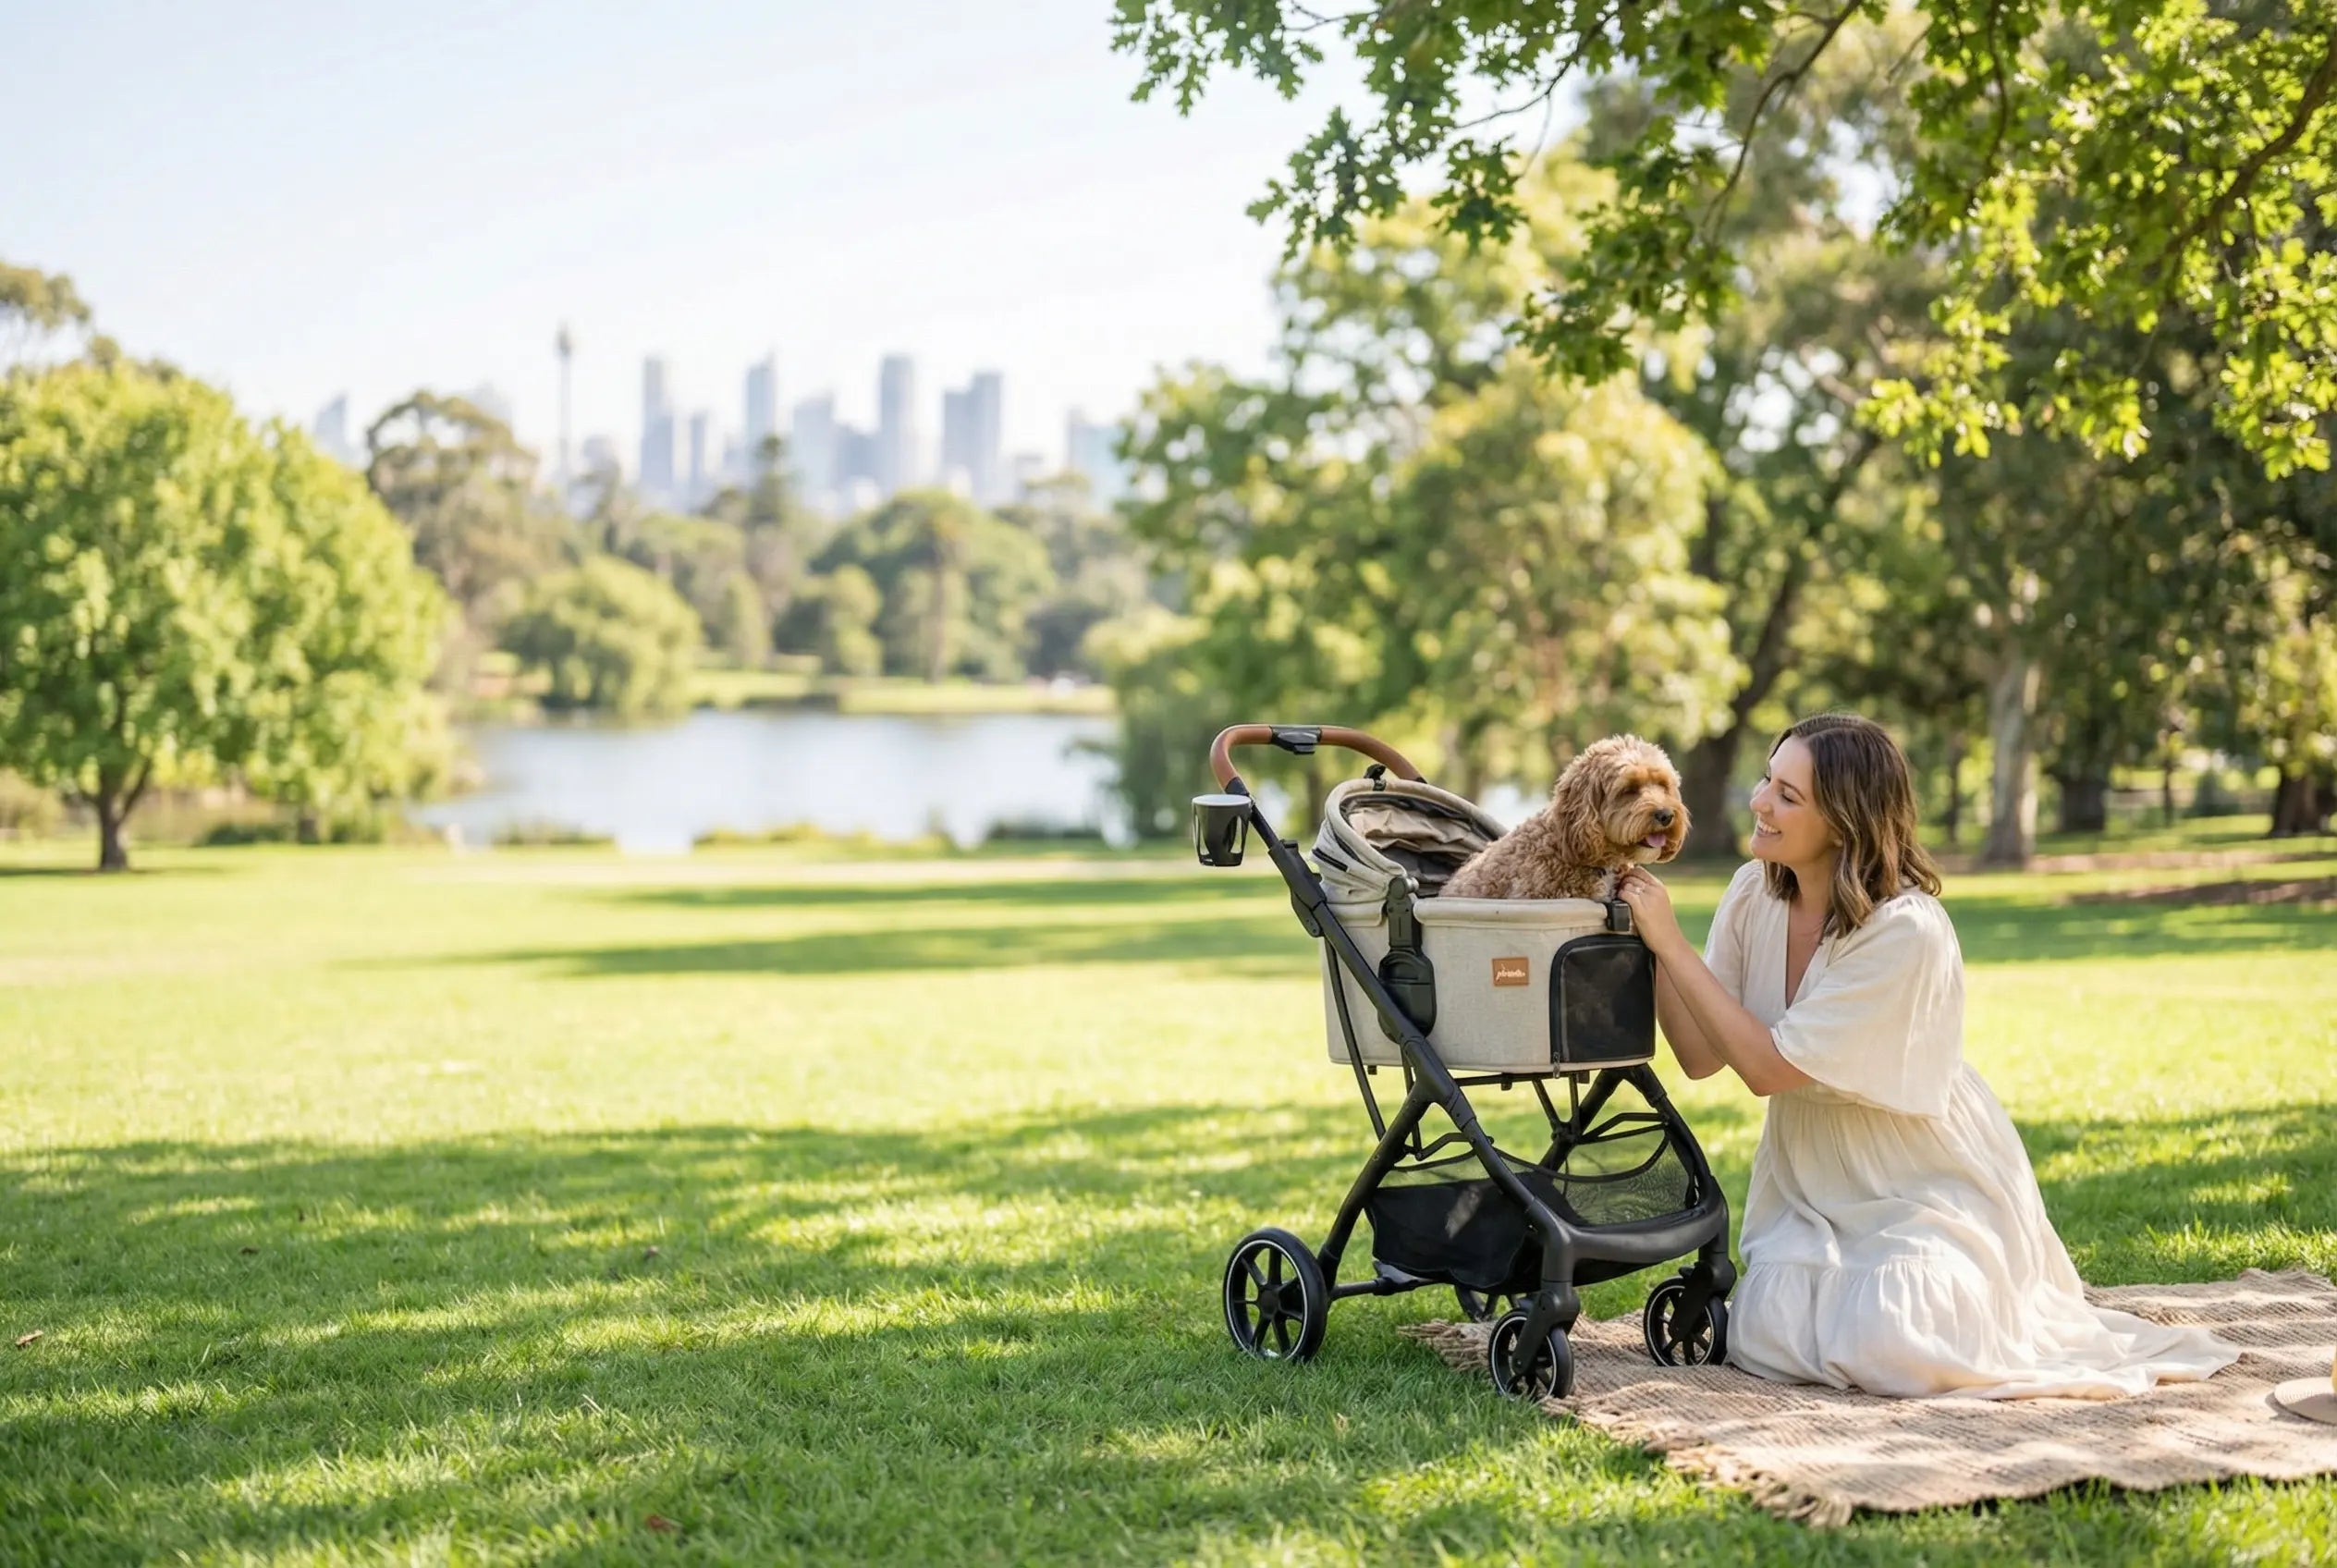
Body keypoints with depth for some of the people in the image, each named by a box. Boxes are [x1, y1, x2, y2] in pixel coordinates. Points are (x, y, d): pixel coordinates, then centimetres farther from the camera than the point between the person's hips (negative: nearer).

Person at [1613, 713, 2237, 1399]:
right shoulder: (1754, 895, -6)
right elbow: (1701, 1056, -7)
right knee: (1769, 1334, -17)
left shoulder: (1905, 932, -27)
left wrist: (1673, 942, -26)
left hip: (1927, 1189, -5)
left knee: (1884, 1350, -25)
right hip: (1814, 1187, 5)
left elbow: (1768, 1066, -27)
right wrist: (1651, 945, -19)